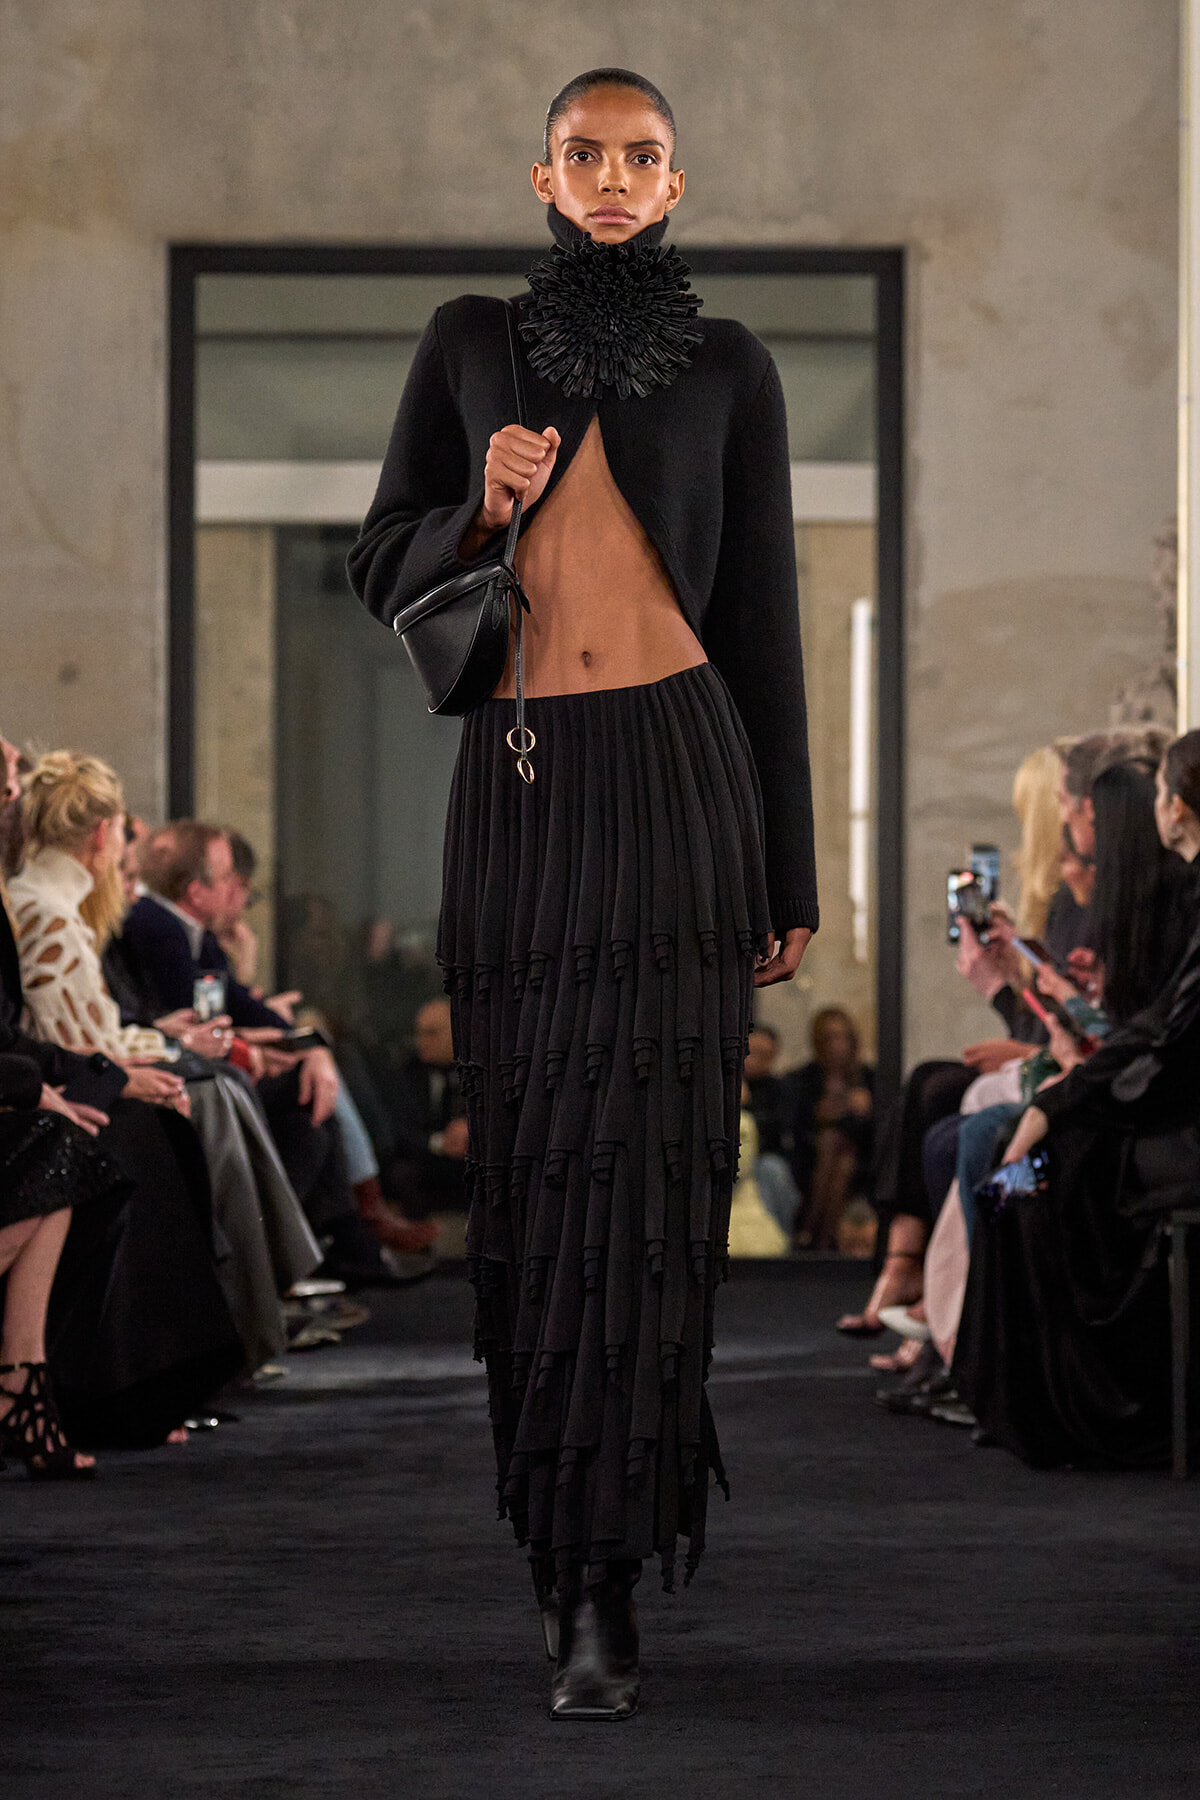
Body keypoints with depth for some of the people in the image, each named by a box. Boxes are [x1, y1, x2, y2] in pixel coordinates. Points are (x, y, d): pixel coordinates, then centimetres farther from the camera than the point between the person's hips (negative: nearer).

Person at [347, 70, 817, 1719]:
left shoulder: (727, 367, 8)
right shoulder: (470, 342, 12)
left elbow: (764, 615, 8)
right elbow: (384, 570, 13)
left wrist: (787, 874, 5)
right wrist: (484, 508, -9)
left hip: (677, 778, -2)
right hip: (516, 783, 2)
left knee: (641, 1162, -9)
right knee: (531, 1152, -1)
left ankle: (603, 1581, -12)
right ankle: (552, 1503, 12)